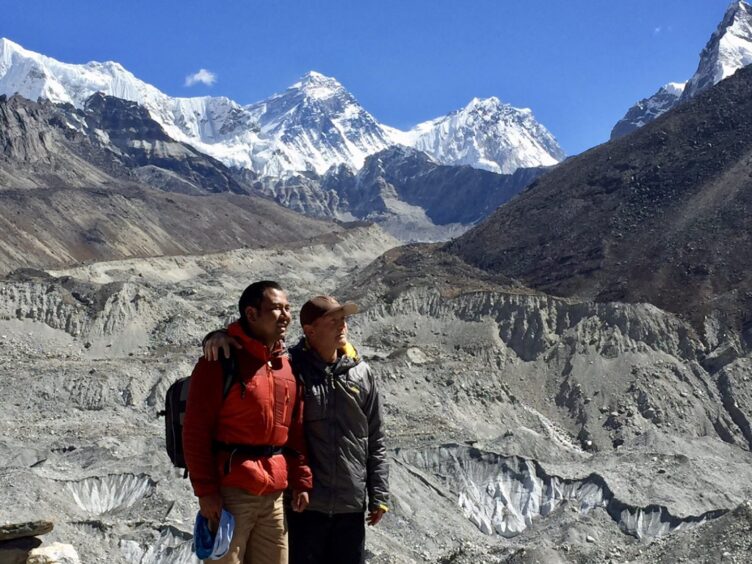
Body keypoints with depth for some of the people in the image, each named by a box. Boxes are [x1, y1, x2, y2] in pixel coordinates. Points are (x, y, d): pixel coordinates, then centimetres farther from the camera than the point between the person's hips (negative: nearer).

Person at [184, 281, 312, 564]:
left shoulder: (288, 366, 11)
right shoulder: (220, 361, -9)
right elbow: (195, 431, -11)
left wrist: (301, 480, 9)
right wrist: (205, 490, -14)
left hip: (274, 494, 6)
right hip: (230, 492, -6)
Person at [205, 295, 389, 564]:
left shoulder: (361, 373, 3)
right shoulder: (287, 366, -6)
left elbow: (375, 441, 7)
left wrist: (379, 495, 5)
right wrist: (218, 336, -24)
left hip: (352, 506, 3)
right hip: (303, 504, -3)